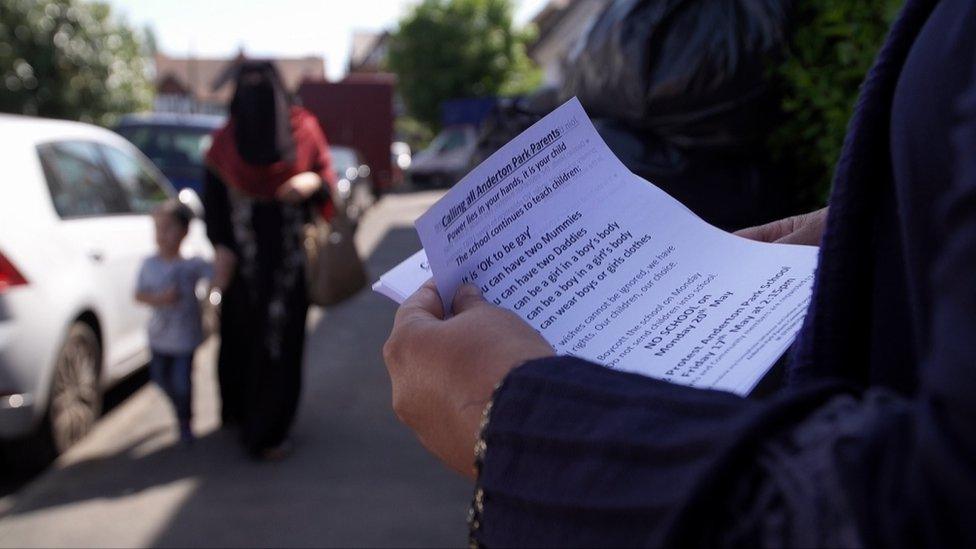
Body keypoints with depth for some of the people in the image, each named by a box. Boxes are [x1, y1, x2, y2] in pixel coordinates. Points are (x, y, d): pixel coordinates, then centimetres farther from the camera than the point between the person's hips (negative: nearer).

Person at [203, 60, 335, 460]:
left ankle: (269, 428, 8)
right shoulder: (225, 140, 4)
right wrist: (220, 244, -6)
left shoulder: (302, 129, 1)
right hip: (244, 258, 1)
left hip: (288, 257, -1)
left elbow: (327, 172, 5)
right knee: (241, 334, 9)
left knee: (282, 337, -2)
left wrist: (312, 182, -18)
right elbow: (212, 198, 5)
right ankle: (238, 408, 34)